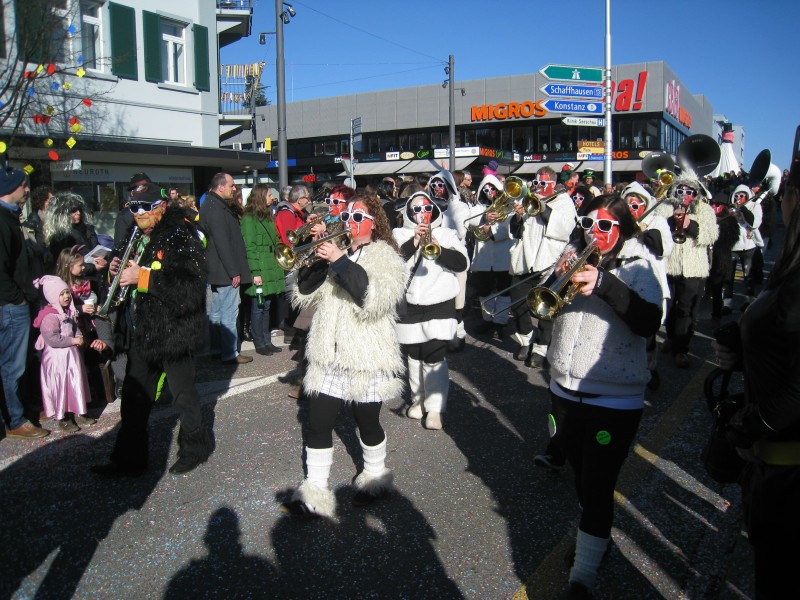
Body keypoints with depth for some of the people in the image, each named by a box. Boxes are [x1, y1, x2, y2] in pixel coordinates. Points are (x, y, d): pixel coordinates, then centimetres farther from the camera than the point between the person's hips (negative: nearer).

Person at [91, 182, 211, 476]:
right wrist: (118, 272, -2)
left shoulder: (181, 236, -13)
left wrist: (143, 276, -26)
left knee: (183, 393, 6)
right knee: (134, 397, 13)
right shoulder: (138, 239, 12)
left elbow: (189, 283, -26)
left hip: (174, 331, -8)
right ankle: (129, 459, 26)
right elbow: (129, 278, 21)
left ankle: (195, 448, 27)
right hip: (143, 330, 8)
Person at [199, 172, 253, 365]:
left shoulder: (211, 205, 15)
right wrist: (234, 272, -20)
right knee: (229, 312, -5)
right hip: (225, 270, -11)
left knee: (216, 311, 16)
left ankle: (215, 348, 26)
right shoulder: (216, 209, -18)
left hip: (215, 270, 11)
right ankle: (230, 353, 0)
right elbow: (222, 243, -23)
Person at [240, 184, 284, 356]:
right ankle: (259, 344, 10)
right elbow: (249, 248, -14)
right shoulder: (249, 219, -10)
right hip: (259, 273, -8)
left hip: (271, 270, 8)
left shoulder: (268, 217, 16)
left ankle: (267, 341, 20)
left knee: (266, 306, 13)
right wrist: (255, 272, -18)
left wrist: (278, 265, 13)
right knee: (258, 307, 1)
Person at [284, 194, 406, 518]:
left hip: (367, 357, -4)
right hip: (328, 356, 4)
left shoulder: (385, 256, -4)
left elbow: (375, 298, -24)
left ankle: (375, 477, 35)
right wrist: (315, 256, -10)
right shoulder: (335, 251, 11)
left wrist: (340, 261, -25)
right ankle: (314, 490, 16)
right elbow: (303, 293, 3)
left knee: (367, 422, 10)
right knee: (317, 424, 2)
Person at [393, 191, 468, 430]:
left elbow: (462, 263, -5)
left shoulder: (446, 234, 8)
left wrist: (438, 248, -19)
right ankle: (418, 399, 30)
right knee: (413, 356, 12)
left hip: (439, 305, -1)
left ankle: (435, 407, 1)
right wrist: (414, 242, -19)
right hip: (409, 305, 2)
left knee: (434, 357, -9)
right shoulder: (400, 234, 7)